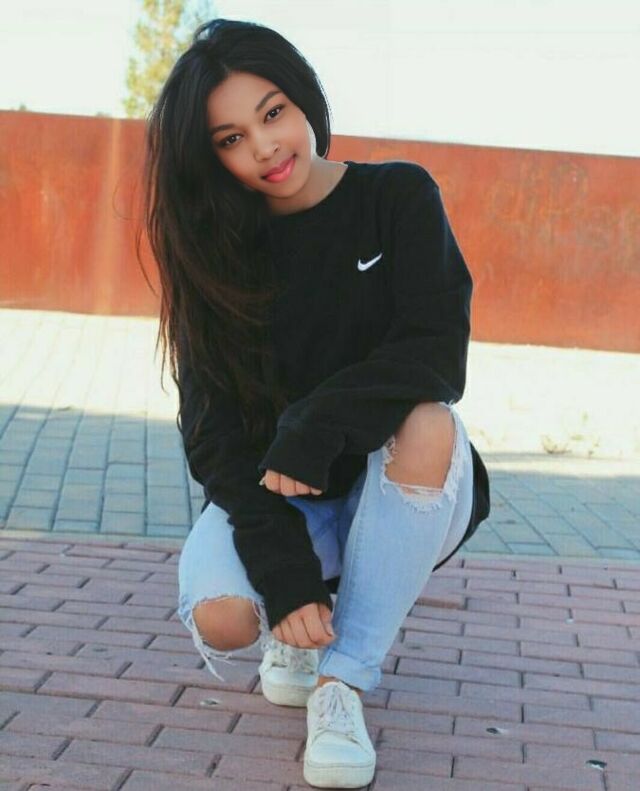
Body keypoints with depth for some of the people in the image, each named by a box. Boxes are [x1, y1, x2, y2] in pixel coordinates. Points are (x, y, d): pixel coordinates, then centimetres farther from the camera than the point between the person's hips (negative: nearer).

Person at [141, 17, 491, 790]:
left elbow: (436, 354, -16)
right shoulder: (219, 245, -3)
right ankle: (299, 622, 7)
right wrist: (285, 571, -24)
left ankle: (342, 680, -23)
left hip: (399, 492, 0)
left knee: (428, 422, -35)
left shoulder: (398, 196, -6)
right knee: (219, 616, -30)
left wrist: (318, 425, -31)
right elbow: (216, 430, -11)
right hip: (274, 495, 1)